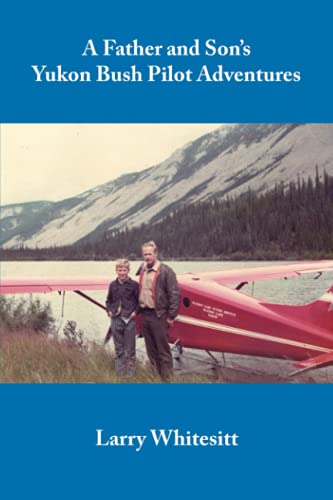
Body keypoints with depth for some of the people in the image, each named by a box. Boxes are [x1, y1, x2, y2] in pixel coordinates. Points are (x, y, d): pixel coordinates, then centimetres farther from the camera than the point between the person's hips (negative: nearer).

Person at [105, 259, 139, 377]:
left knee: (129, 350, 2)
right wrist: (109, 310, 3)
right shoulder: (113, 285, 5)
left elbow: (139, 301, 0)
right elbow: (108, 300, 17)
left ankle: (130, 374, 9)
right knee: (118, 349, 11)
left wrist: (135, 311, -11)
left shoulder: (134, 285, -5)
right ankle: (119, 374, 20)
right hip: (116, 320, 3)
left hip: (129, 320, -3)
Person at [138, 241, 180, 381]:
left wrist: (171, 316, -13)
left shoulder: (165, 271, -9)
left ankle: (167, 378, 4)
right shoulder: (143, 271, 13)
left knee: (163, 349, -3)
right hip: (145, 315, 7)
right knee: (151, 349, 14)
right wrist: (138, 309, 15)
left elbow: (174, 294, -12)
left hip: (158, 316, -7)